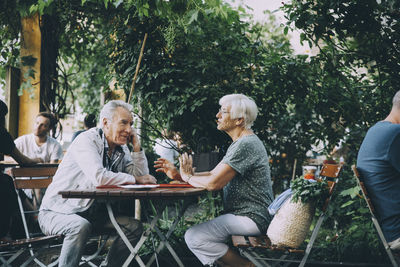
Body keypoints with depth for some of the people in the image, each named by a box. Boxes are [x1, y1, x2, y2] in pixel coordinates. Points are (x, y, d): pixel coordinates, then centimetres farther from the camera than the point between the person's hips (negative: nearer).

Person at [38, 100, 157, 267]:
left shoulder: (121, 150, 6)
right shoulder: (87, 140, -18)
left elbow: (142, 177, 3)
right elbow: (99, 177, -33)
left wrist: (137, 147, -6)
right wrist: (135, 179, -20)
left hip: (90, 214, 7)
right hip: (57, 212, -7)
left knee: (134, 227, -5)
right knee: (80, 227, -37)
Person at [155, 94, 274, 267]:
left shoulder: (246, 145, -19)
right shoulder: (240, 143, 17)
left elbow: (213, 183, -23)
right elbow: (214, 173, 17)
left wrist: (188, 177, -3)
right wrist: (177, 175, 8)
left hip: (252, 218, -11)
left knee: (194, 237, -19)